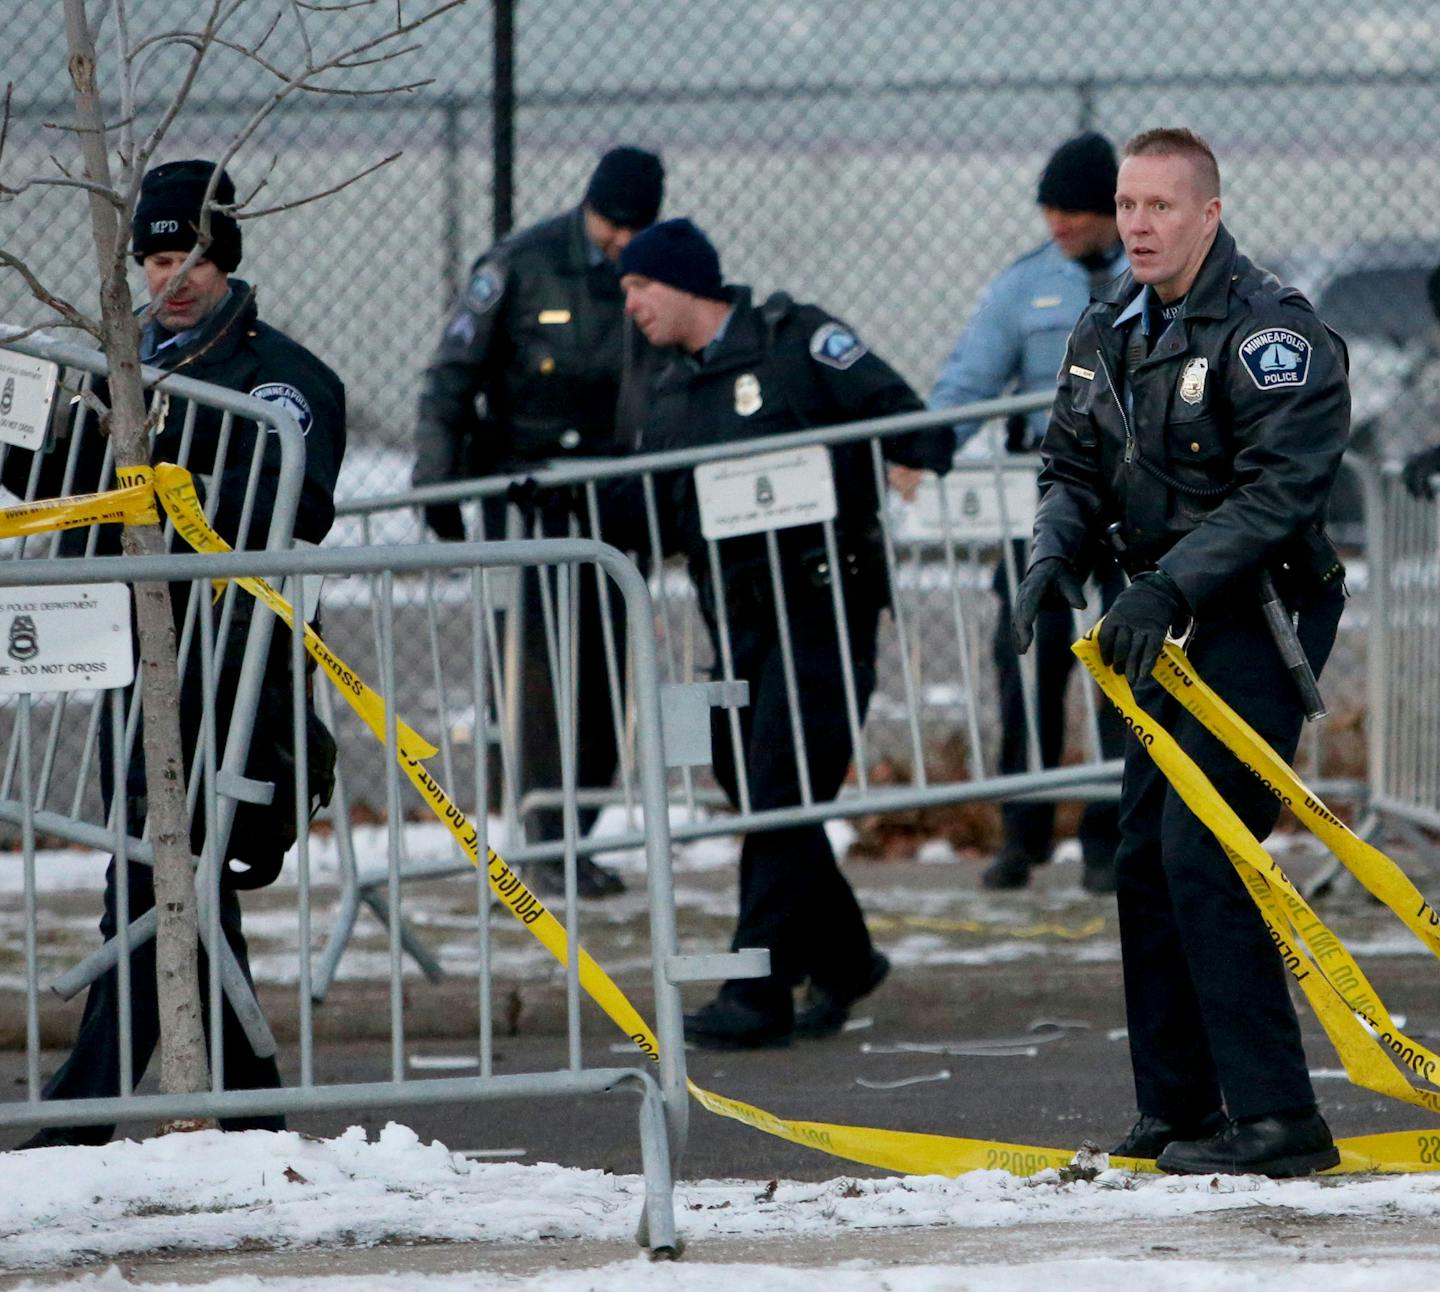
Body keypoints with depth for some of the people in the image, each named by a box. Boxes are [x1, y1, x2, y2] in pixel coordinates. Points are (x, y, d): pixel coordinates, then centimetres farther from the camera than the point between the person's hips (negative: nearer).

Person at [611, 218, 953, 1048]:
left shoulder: (794, 340, -3)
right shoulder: (671, 392, 18)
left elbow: (898, 412, -8)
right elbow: (654, 517, 15)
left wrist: (912, 467, -27)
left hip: (822, 607, -8)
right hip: (739, 617, 8)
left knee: (781, 795, -12)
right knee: (751, 791, 10)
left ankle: (760, 994, -12)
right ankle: (842, 962, 29)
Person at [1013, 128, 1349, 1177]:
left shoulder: (1272, 334, -15)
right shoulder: (1109, 332, 11)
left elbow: (1279, 491, -22)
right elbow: (1076, 468, 15)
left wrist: (1167, 587, -28)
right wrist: (1056, 555, -6)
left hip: (1264, 614, -9)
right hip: (1178, 626, 9)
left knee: (1202, 856, -16)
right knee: (1147, 855, 9)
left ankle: (1275, 1119, -15)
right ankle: (1179, 1111, 18)